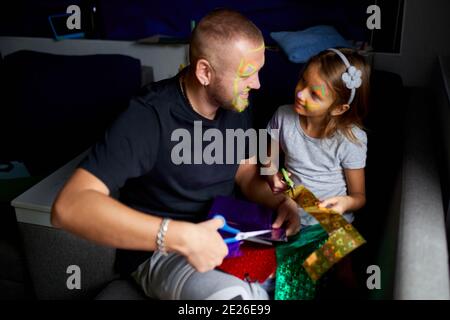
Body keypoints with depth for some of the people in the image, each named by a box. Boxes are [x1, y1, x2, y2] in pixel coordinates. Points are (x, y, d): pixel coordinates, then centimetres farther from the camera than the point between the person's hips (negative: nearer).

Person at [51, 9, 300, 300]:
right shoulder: (148, 117, -25)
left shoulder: (235, 105, -2)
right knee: (237, 297, -33)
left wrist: (282, 201, -12)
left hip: (223, 235, 7)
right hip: (158, 250, -7)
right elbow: (69, 207, -33)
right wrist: (180, 235, -41)